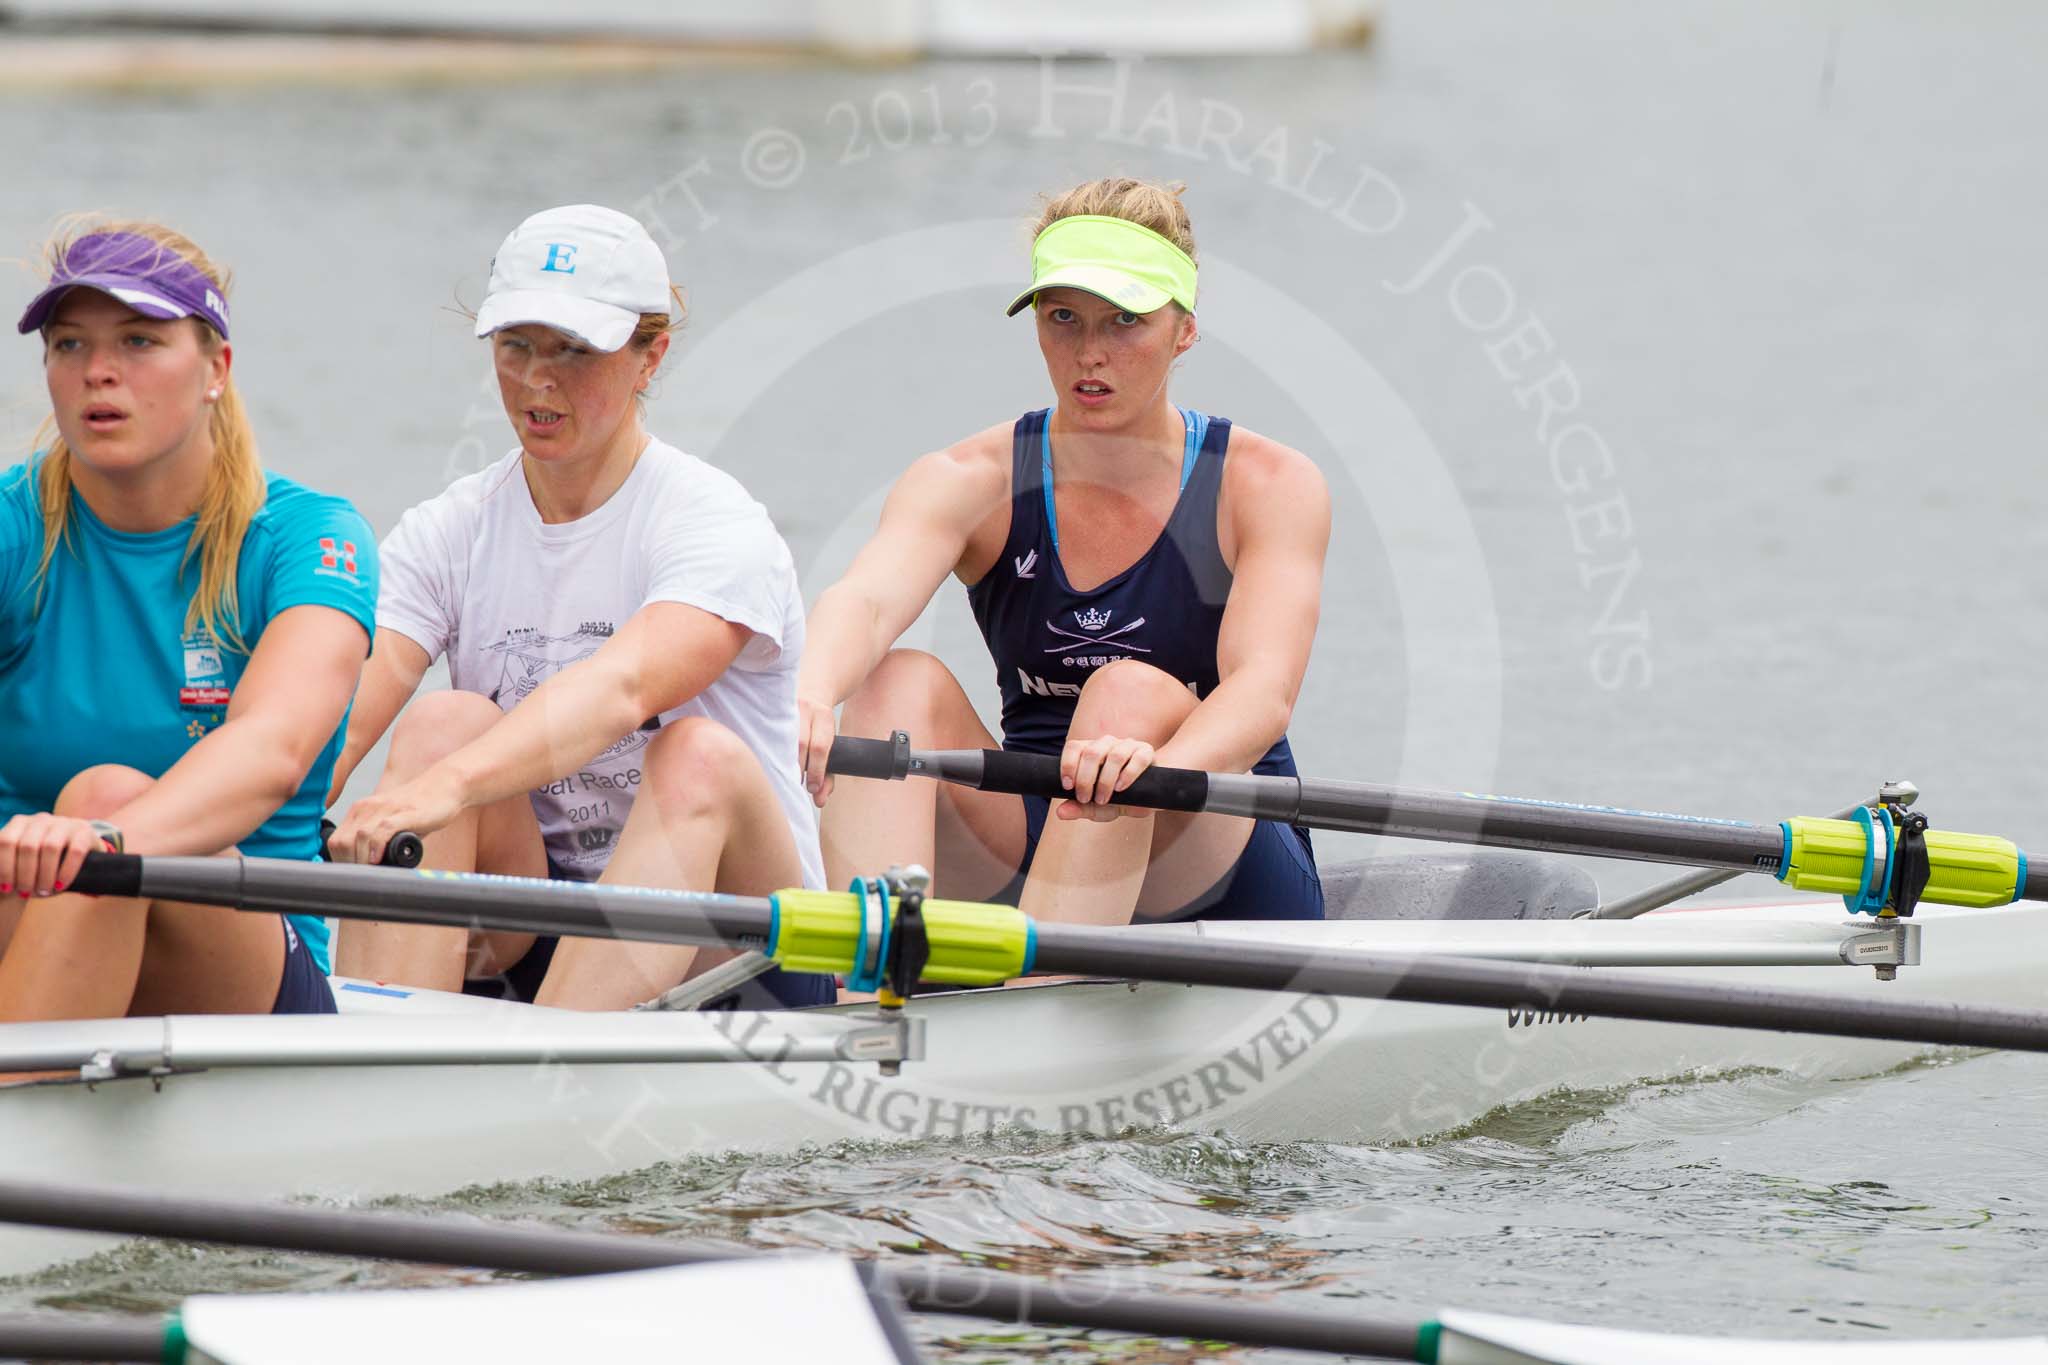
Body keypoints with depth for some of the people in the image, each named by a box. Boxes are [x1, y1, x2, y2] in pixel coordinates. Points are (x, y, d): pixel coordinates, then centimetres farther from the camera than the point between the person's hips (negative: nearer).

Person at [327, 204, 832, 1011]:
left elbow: (621, 688, -31)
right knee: (446, 722, -21)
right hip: (528, 940, 3)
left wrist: (447, 790, -49)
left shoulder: (713, 527, -10)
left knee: (700, 758, -31)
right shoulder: (447, 535, 4)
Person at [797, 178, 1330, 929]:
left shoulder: (1269, 487, -5)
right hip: (1030, 843, 2)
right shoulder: (971, 481, 0)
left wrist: (1154, 769, -46)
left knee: (1131, 693, -30)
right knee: (903, 683, -23)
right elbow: (865, 599, -22)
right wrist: (811, 696, -48)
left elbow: (1264, 690, -22)